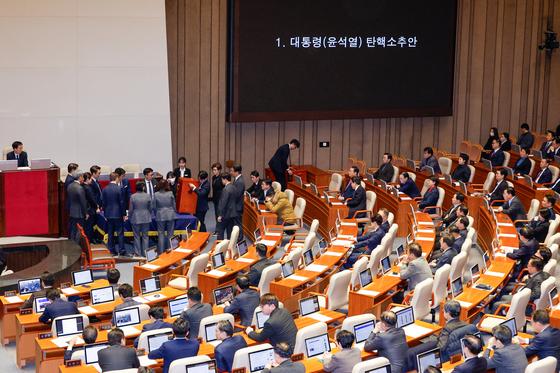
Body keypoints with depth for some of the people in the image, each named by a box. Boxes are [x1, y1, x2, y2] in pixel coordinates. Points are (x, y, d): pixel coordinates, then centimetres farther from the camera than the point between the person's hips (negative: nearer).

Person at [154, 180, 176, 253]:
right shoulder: (170, 194, -7)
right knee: (170, 233, 9)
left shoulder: (156, 195, -7)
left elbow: (154, 207, 0)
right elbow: (174, 205, 3)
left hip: (160, 216, 0)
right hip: (170, 215, 0)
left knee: (161, 234, 6)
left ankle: (161, 251, 5)